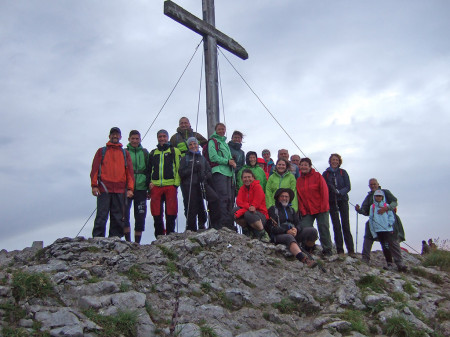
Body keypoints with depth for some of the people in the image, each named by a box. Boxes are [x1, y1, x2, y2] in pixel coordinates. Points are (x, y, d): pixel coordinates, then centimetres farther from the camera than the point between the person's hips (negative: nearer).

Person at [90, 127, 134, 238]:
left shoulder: (125, 153, 18)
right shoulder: (101, 151, 15)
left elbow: (130, 171, 12)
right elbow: (95, 169, 8)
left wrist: (130, 188, 1)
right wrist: (94, 185, -4)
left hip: (120, 191, 2)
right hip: (104, 189, -2)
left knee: (118, 218, 1)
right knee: (101, 217, -6)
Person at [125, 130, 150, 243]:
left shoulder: (145, 152, 12)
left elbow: (148, 171, 13)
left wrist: (149, 188, 7)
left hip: (141, 188, 2)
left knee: (140, 216, 3)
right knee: (124, 214, -13)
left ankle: (137, 242, 12)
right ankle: (128, 240, -7)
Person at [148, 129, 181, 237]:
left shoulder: (174, 151, 12)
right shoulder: (153, 153, 21)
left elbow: (178, 168, 5)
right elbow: (149, 170, 22)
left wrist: (176, 183, -6)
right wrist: (150, 183, 6)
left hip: (170, 185, -2)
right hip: (155, 186, 3)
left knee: (171, 212, -5)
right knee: (156, 213, 0)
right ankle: (159, 236, 10)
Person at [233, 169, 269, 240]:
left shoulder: (257, 186, -10)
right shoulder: (242, 188, 7)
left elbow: (255, 205, -18)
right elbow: (238, 201, -9)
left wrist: (239, 213, -26)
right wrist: (248, 206, -32)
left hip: (261, 214, -5)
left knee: (248, 214, -36)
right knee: (235, 210, -21)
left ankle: (263, 234, -12)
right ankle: (249, 231, -1)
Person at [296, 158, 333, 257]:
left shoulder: (317, 176, -1)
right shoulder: (299, 180, 9)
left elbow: (324, 191, -6)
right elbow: (299, 197, 8)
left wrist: (323, 207, -12)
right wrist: (302, 210, -2)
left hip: (320, 209, -3)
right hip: (307, 211, 3)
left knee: (324, 229, -1)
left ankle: (327, 250, 9)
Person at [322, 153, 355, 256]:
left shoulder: (343, 172, 6)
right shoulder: (326, 173, 7)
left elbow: (348, 187, 0)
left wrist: (340, 192, -17)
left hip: (343, 200, -1)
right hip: (331, 202, 1)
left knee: (345, 224, -6)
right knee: (336, 225, -2)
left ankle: (351, 250, -6)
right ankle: (340, 250, 1)